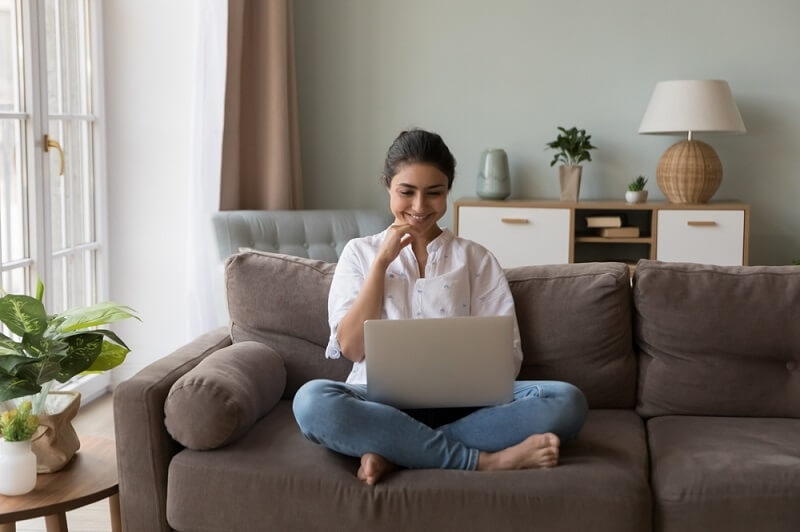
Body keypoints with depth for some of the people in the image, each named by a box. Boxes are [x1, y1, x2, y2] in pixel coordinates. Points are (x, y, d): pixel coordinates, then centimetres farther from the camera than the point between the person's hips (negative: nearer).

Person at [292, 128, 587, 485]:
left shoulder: (476, 259, 11)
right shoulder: (360, 252, 12)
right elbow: (351, 347, 0)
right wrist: (382, 261, -4)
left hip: (461, 403, 1)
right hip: (383, 400, -1)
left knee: (566, 401, -26)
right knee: (312, 401, -35)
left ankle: (394, 451, -26)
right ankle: (485, 460, -27)